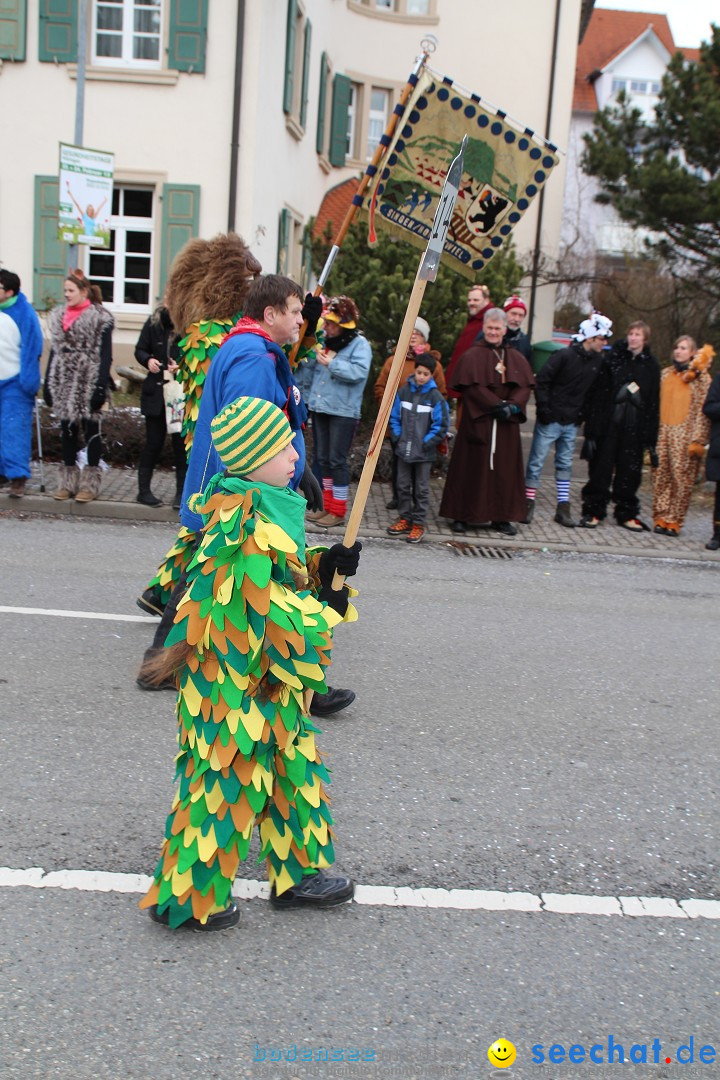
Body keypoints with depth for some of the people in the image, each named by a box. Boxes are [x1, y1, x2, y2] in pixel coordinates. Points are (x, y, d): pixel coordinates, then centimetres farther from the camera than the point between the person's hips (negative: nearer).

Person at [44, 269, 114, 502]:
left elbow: (105, 355, -9)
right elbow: (54, 351, 16)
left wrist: (101, 386, -16)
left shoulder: (100, 318, -6)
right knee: (67, 430, 8)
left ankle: (90, 483, 6)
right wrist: (48, 384, 11)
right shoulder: (58, 316, 13)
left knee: (91, 429, 0)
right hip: (64, 383, 6)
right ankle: (68, 481, 15)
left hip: (88, 383, -6)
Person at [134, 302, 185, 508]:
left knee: (181, 443, 3)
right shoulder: (154, 322, 0)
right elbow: (140, 350, 10)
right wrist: (148, 360, -10)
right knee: (153, 442, 6)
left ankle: (181, 492, 12)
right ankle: (144, 489, 15)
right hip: (156, 392, 2)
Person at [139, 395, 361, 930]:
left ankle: (299, 874, 35)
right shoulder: (248, 522, -24)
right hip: (238, 682, -10)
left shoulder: (268, 506, 8)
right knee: (228, 781, 2)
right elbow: (264, 603, -26)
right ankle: (186, 897, 17)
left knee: (293, 766, 19)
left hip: (272, 679, 10)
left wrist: (325, 564, 3)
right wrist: (326, 610, -13)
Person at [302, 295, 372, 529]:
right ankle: (327, 506, 21)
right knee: (323, 459, 12)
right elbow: (309, 368, 20)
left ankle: (338, 511, 3)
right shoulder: (327, 342, 13)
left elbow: (358, 372, -23)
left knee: (337, 460, -5)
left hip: (343, 412, -8)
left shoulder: (360, 344, -7)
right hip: (320, 409, 8)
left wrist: (331, 363, -20)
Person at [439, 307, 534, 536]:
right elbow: (472, 386, -12)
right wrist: (497, 405, -18)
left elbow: (526, 386, 4)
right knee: (472, 467, -1)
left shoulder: (517, 359, 13)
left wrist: (513, 406, -15)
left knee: (504, 469, 5)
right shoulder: (472, 356, -1)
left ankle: (501, 517, 12)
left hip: (506, 424, 4)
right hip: (477, 421, -4)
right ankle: (461, 515, 5)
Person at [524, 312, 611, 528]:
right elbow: (541, 380, -12)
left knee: (565, 465, 11)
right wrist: (544, 408, -15)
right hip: (550, 420, -6)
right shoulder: (564, 356, -12)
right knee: (536, 462, 0)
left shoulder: (598, 361, 6)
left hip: (572, 423, 6)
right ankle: (528, 504, 9)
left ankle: (563, 508, 16)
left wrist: (583, 413, 1)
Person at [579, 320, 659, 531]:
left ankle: (626, 513, 19)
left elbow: (654, 402, 6)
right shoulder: (613, 358, 2)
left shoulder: (651, 365, 7)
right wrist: (592, 426, -11)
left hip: (634, 426, 2)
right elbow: (598, 392, -3)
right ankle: (594, 511, 10)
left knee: (630, 470, 7)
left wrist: (650, 437, 0)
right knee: (601, 468, 1)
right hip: (609, 423, -2)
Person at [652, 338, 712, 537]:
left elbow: (703, 410, -5)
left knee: (681, 478, -4)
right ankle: (660, 518, 7)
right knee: (661, 478, 2)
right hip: (663, 434, 4)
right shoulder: (666, 374, 15)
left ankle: (674, 521, 1)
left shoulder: (701, 377, 0)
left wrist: (697, 440, -12)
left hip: (685, 436, -4)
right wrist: (654, 433, 10)